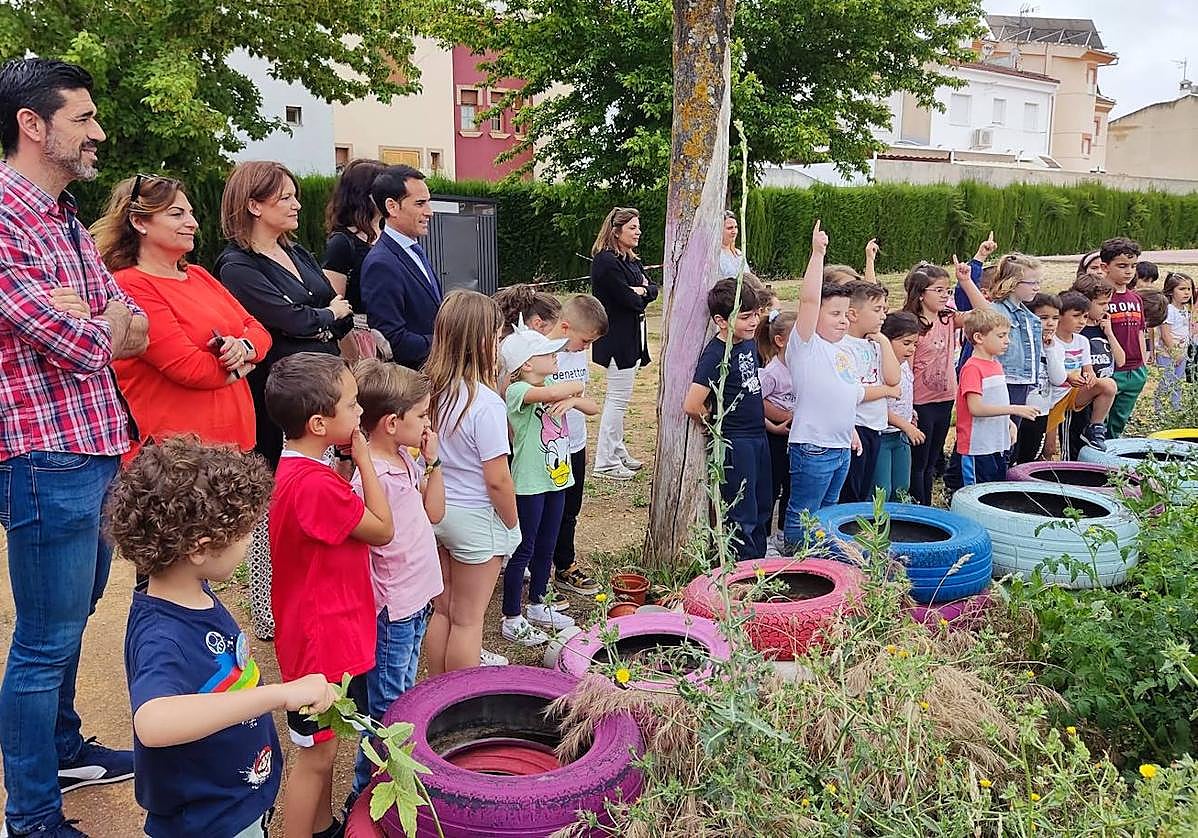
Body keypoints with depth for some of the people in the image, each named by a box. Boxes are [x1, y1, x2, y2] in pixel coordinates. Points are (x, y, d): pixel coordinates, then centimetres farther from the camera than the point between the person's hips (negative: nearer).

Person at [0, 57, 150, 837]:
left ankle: (65, 749, 41)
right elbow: (85, 349, -20)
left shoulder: (68, 222, 12)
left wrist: (78, 321, -8)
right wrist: (102, 322, 1)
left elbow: (135, 328, 12)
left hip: (100, 450, 9)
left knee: (72, 621, 23)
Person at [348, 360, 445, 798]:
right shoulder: (369, 475, -26)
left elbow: (434, 512, 10)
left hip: (416, 600, 9)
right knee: (385, 704, 7)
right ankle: (367, 787, 23)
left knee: (403, 693, 23)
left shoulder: (407, 460, 3)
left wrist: (432, 462, 0)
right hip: (390, 610, -9)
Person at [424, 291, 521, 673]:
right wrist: (512, 524, -4)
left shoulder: (429, 389, -6)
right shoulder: (485, 402, -24)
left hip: (434, 510, 6)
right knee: (467, 619, 10)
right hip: (474, 518, -6)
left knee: (441, 609, 21)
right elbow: (497, 479, -20)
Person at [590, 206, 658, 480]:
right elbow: (628, 299, -21)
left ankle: (618, 453, 26)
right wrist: (640, 296, -1)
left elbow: (652, 290, 7)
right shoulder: (606, 261, -16)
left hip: (632, 336, 10)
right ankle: (605, 463, 1)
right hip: (617, 337, -10)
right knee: (618, 398, -6)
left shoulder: (632, 260, 14)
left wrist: (642, 290, -13)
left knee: (618, 396, 16)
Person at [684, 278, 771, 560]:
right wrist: (717, 425, -11)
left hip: (757, 437, 9)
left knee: (763, 510, 19)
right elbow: (692, 405, -28)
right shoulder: (716, 355, -21)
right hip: (734, 444, -9)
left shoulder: (749, 344, 5)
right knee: (742, 517, 2)